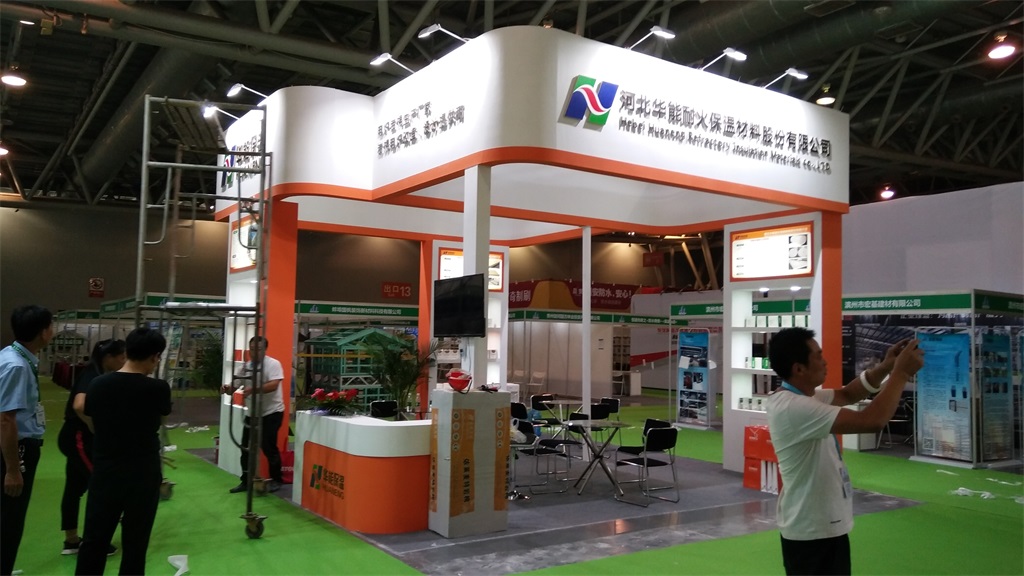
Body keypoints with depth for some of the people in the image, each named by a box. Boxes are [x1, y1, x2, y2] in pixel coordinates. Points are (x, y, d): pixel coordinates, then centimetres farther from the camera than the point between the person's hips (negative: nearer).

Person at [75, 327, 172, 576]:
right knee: (134, 544, 8)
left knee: (94, 540, 14)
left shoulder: (97, 384, -3)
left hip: (104, 473, 3)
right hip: (142, 476, -3)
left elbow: (94, 426, 11)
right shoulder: (157, 388, -14)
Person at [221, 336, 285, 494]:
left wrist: (253, 389, -37)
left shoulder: (273, 364, -14)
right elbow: (235, 386, 4)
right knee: (246, 447, 9)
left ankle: (276, 480, 12)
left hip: (272, 412, -7)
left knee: (268, 446, -5)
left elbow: (273, 386, -26)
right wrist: (228, 389, -19)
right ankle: (246, 481, 22)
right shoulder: (246, 367, 5)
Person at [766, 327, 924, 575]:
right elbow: (871, 421, -31)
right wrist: (901, 372, -20)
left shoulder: (800, 396, 5)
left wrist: (885, 366, 0)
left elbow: (847, 394, 17)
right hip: (812, 531, -10)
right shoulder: (793, 407, -28)